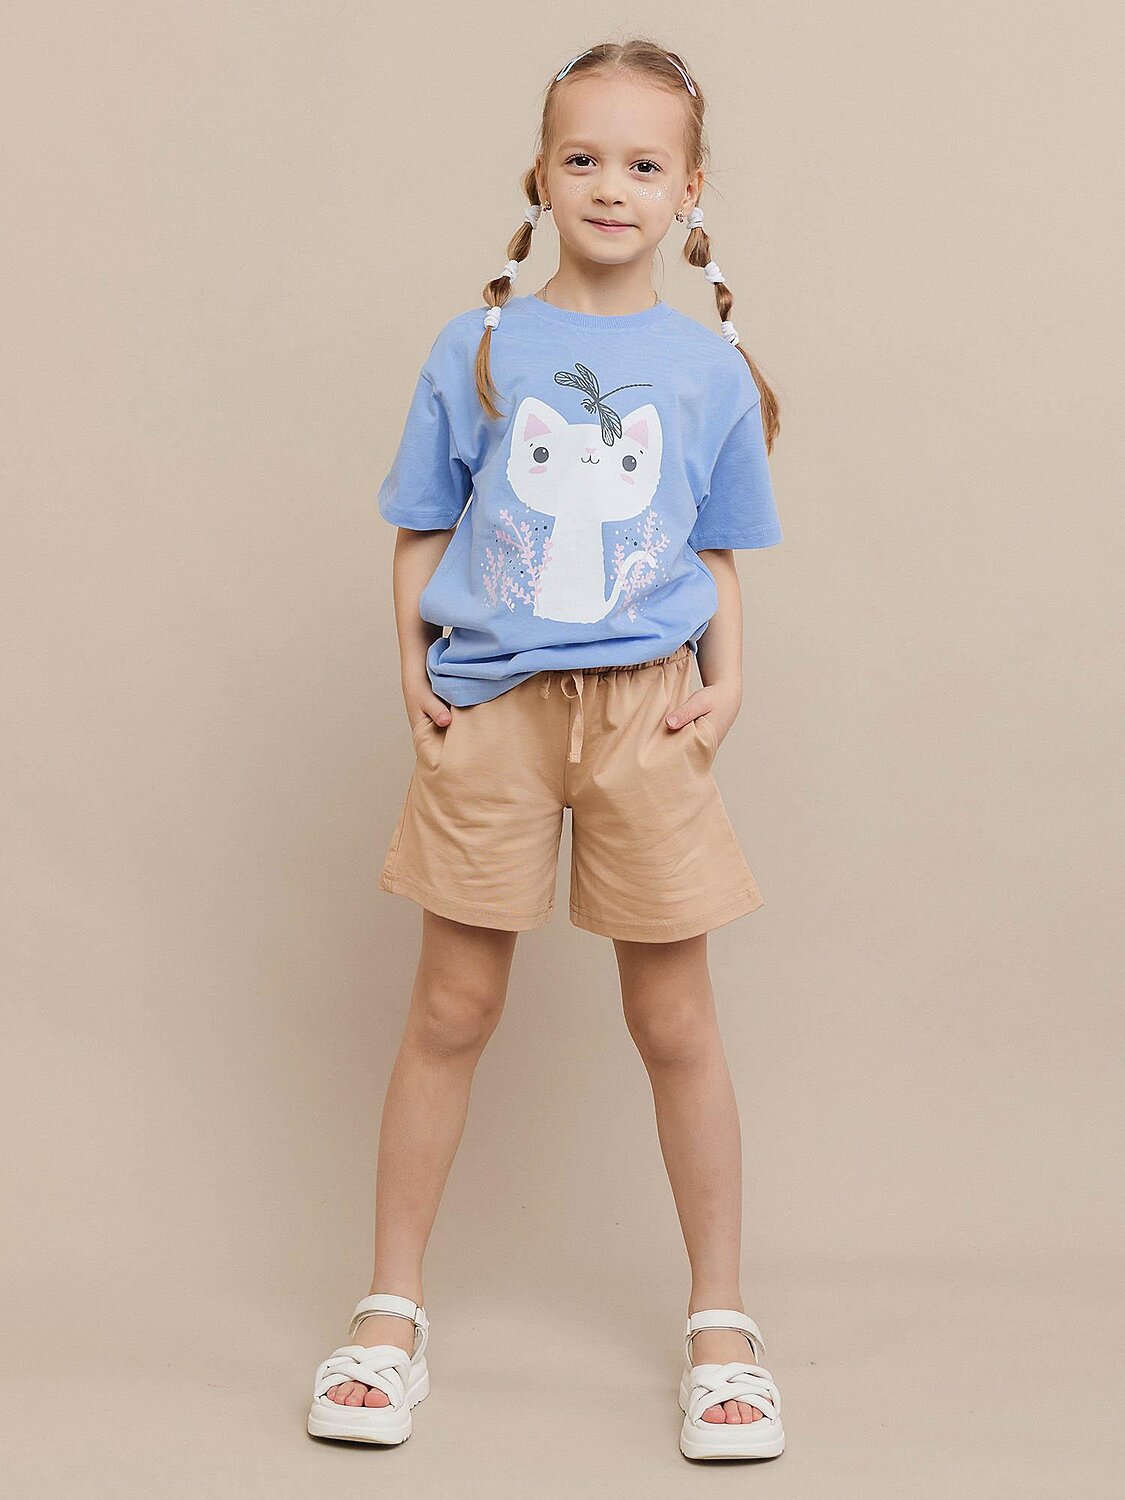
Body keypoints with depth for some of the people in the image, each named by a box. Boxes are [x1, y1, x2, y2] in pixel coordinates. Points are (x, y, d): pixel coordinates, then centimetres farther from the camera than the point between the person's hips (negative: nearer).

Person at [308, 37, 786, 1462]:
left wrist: (725, 686, -2)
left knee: (674, 1018, 5)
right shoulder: (478, 348, 3)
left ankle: (719, 1322, 20)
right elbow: (422, 529, 8)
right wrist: (409, 668, -4)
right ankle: (391, 1307, 21)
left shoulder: (711, 370, 6)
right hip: (488, 705, 0)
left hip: (644, 710, 0)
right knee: (451, 1010, 6)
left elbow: (717, 556, 11)